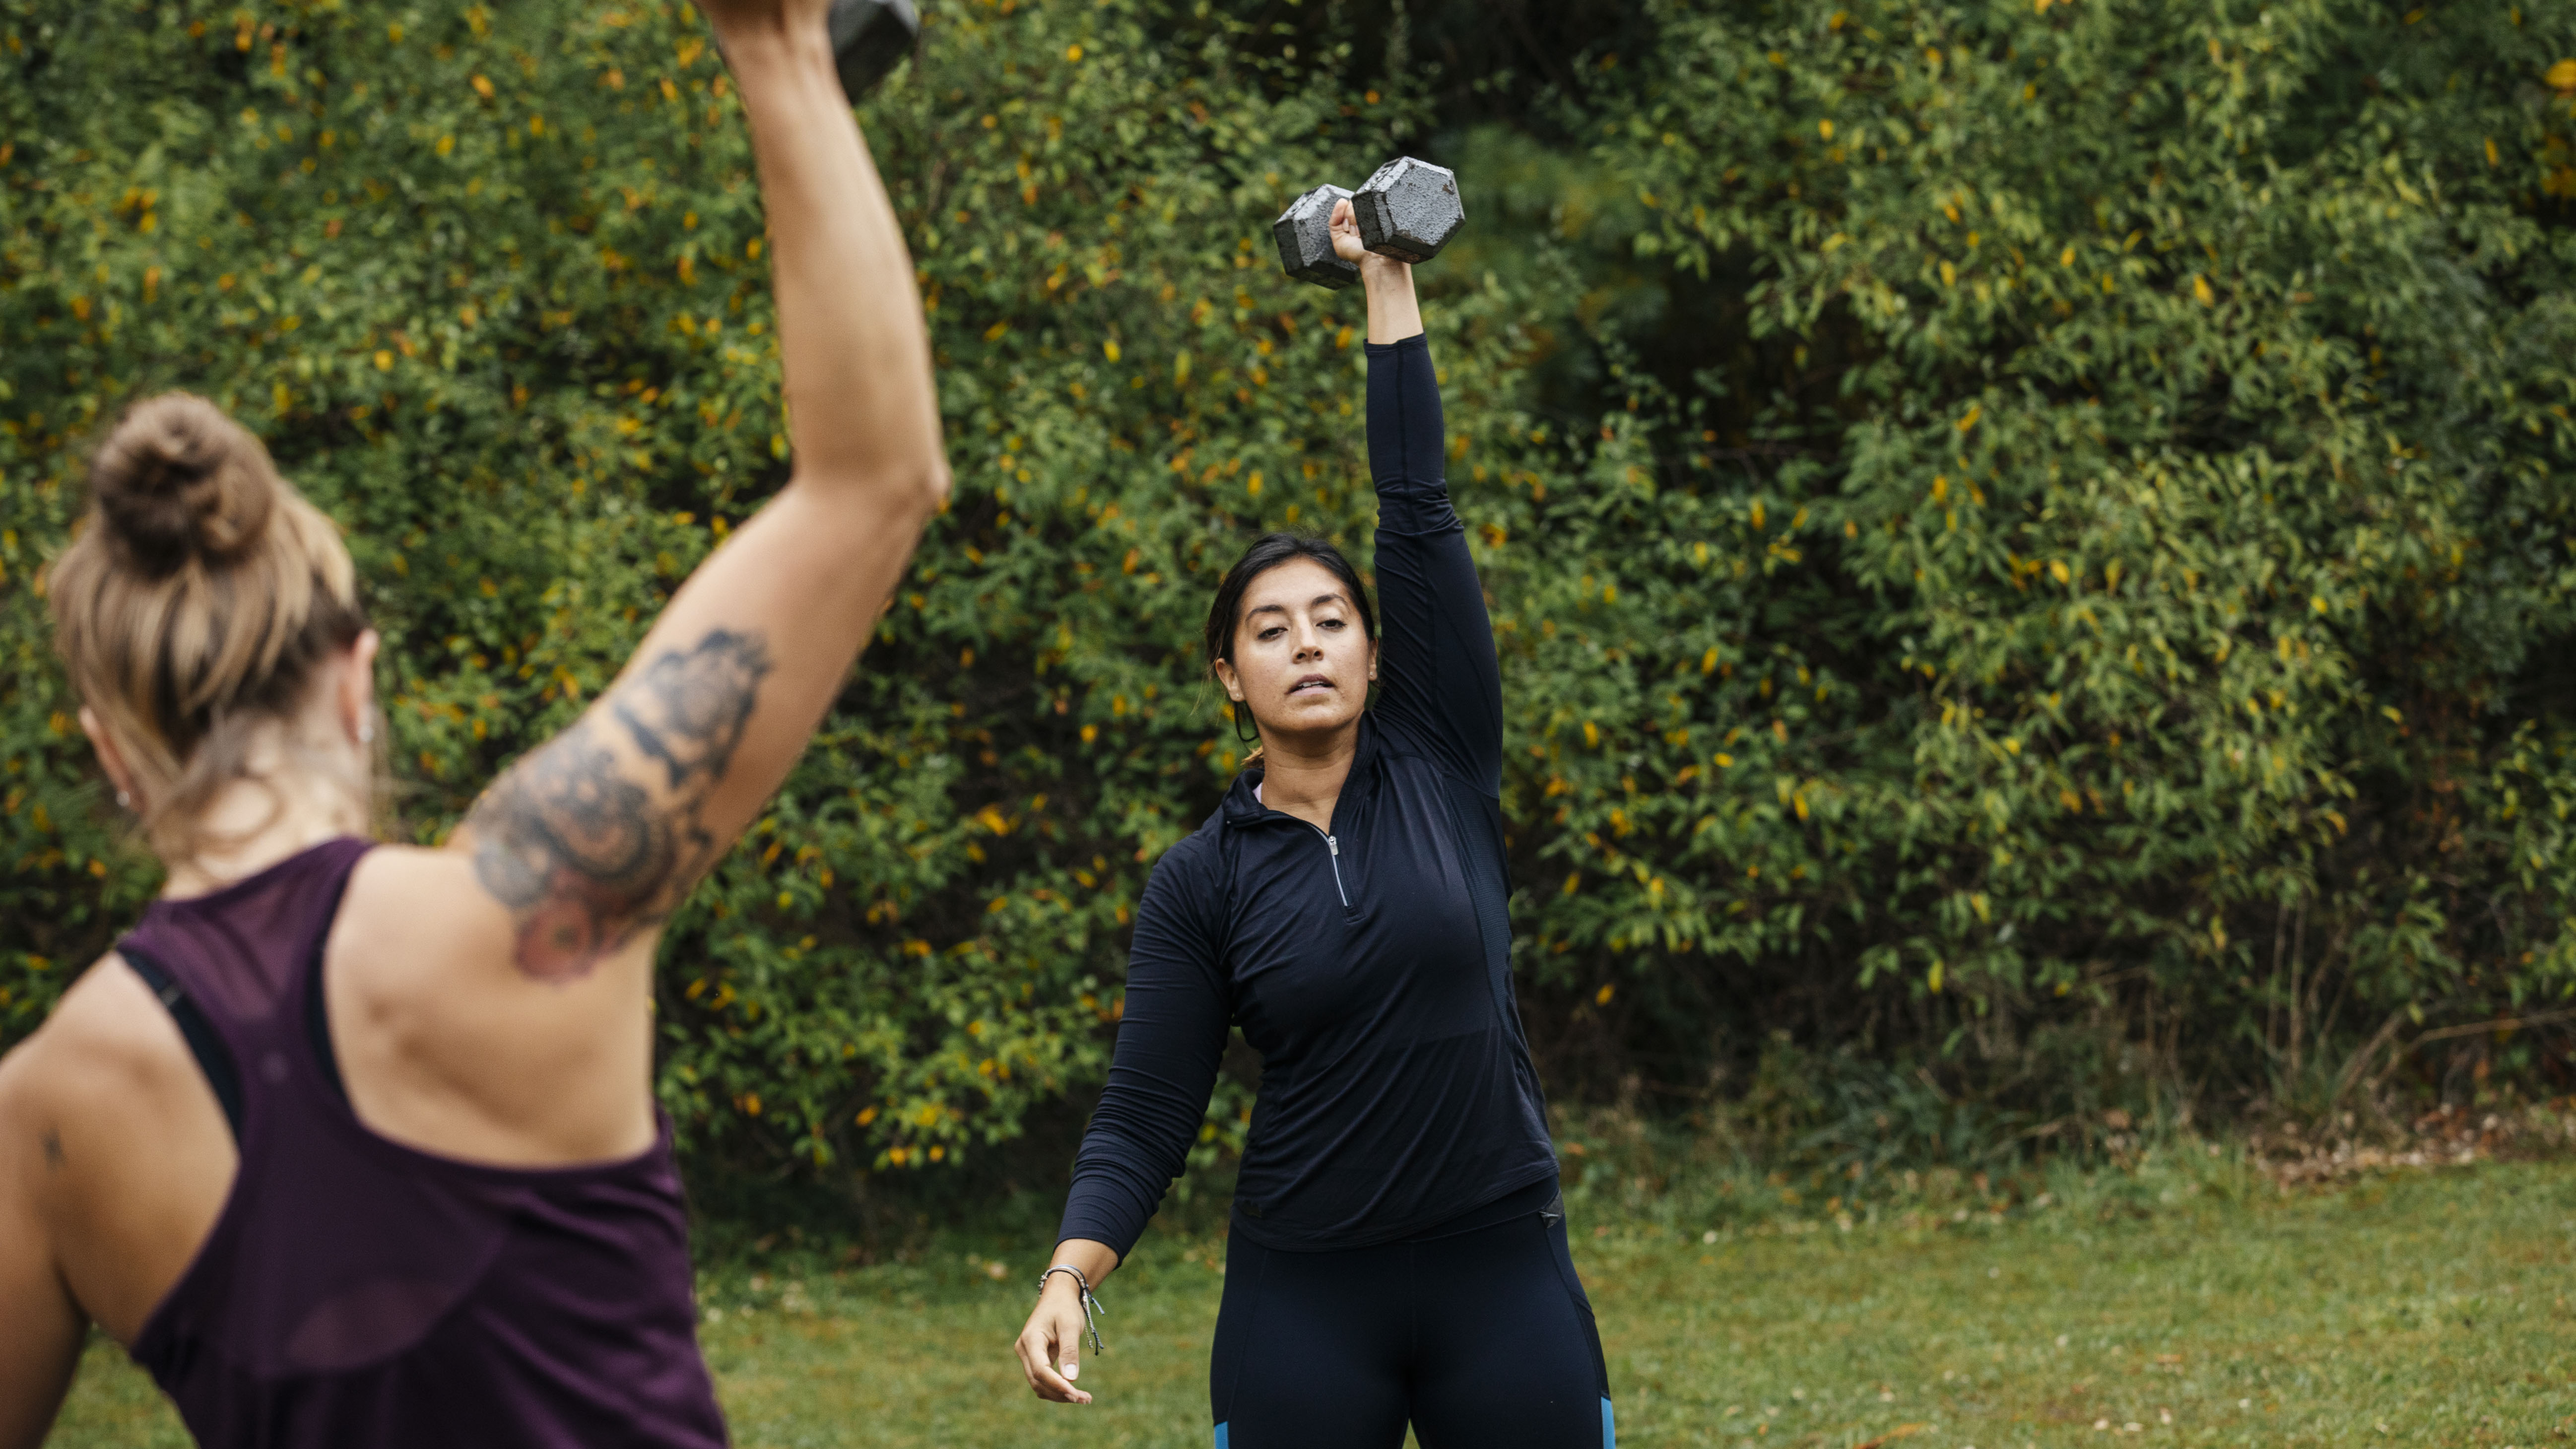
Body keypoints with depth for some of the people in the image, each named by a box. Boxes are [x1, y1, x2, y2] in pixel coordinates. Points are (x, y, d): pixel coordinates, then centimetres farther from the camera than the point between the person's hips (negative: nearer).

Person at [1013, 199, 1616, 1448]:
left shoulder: (1440, 768, 3)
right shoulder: (1201, 883, 2)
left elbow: (1420, 511, 0)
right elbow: (1145, 1114, -1)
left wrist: (1389, 283, 2)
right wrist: (1070, 1275, -16)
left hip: (1501, 1266, 1)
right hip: (1304, 1298, 0)